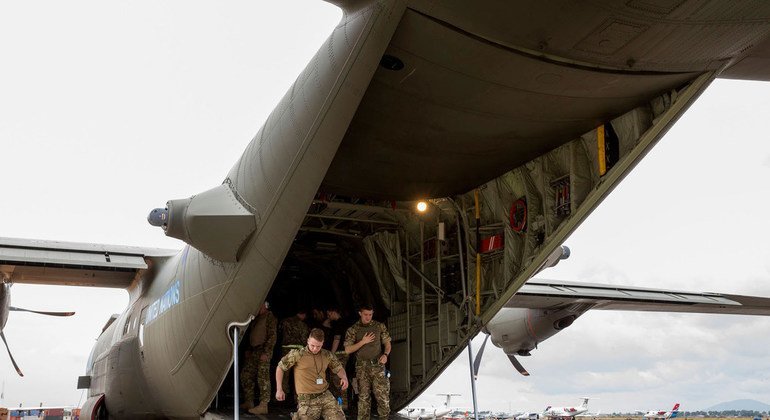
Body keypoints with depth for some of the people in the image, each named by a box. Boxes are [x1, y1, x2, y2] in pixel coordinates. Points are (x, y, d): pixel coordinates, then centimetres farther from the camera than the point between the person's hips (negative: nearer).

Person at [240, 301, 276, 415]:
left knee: (263, 377, -10)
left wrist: (266, 352, -19)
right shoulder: (257, 318, 18)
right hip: (253, 351, 9)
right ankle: (249, 402, 20)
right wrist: (248, 350, 16)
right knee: (245, 375, 10)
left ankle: (263, 406, -9)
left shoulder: (270, 317, -8)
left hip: (263, 351, -9)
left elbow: (272, 336, -13)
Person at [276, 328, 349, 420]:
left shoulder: (327, 355, 6)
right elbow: (280, 368, 4)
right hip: (307, 400, -3)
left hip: (325, 395, 4)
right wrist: (279, 389, 3)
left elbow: (338, 368, 20)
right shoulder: (297, 354, -6)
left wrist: (344, 377, -2)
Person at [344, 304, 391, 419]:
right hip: (362, 367, -1)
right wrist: (363, 341, -11)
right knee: (364, 396, 2)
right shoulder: (352, 330, 2)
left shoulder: (380, 326, 7)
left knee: (383, 395, -4)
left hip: (378, 365, 1)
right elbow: (348, 350, -2)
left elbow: (387, 343, 13)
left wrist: (385, 354, -7)